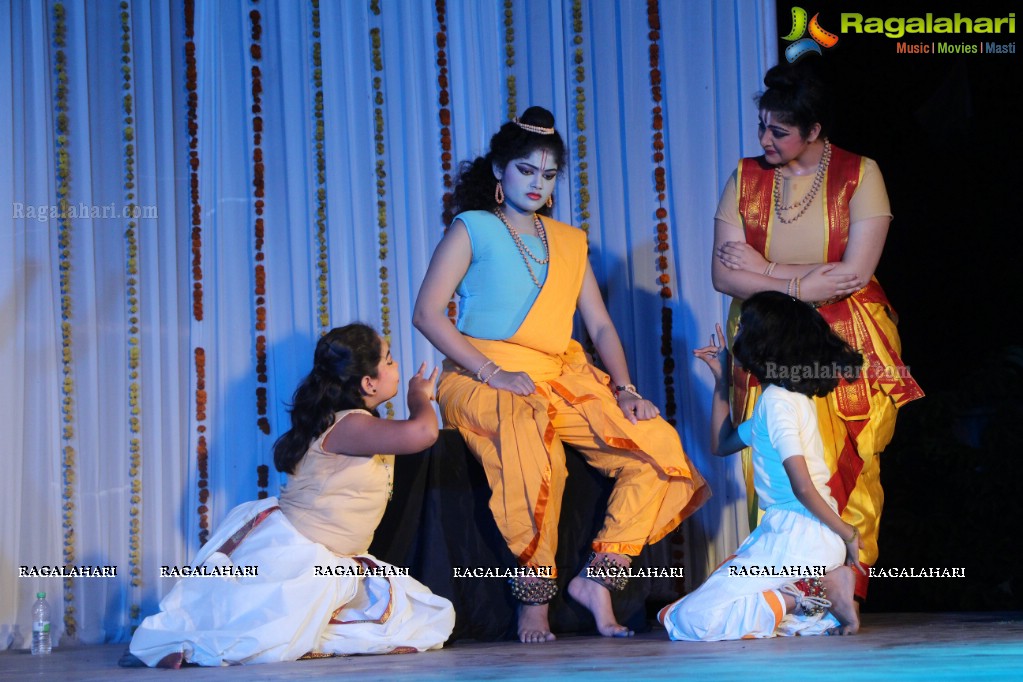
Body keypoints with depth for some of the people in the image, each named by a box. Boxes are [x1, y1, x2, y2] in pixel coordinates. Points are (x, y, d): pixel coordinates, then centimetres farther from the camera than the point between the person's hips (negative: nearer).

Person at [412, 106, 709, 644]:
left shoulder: (569, 242, 23)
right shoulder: (473, 229, 6)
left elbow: (600, 325, 18)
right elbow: (427, 314, -5)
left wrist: (626, 390, 0)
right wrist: (494, 374, -15)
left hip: (562, 378, 6)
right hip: (482, 380, -5)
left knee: (659, 445, -18)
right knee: (529, 437, -40)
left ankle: (596, 579, -14)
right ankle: (535, 598, -31)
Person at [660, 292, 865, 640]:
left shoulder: (776, 400, -13)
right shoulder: (796, 398, 17)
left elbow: (803, 487, -19)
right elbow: (721, 444, 29)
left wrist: (846, 533, -8)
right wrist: (721, 380, 26)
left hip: (799, 535, -10)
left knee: (689, 620, -15)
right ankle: (824, 585, 3)